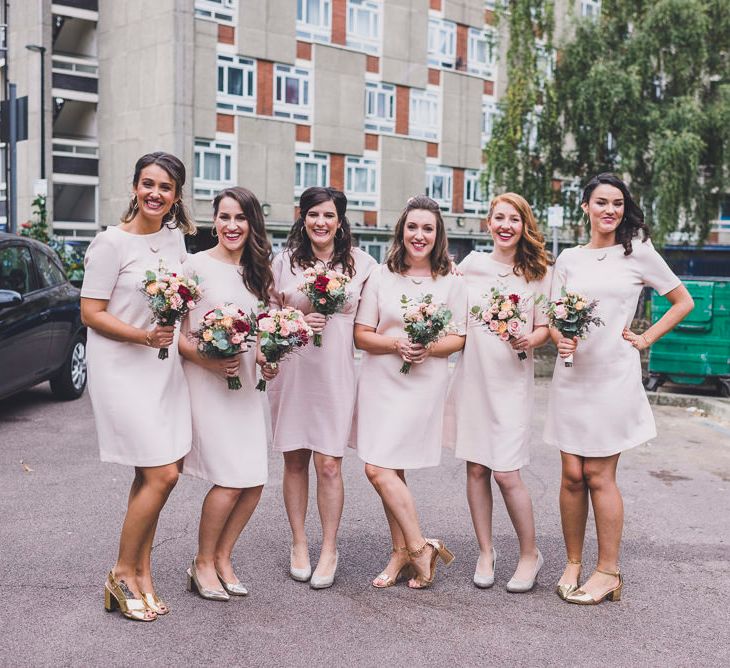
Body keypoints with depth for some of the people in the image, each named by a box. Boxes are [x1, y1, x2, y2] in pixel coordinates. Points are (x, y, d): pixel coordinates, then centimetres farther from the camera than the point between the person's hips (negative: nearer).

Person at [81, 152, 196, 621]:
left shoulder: (175, 237, 9)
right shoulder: (112, 242, -10)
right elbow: (91, 313, -11)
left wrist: (178, 339, 11)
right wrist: (144, 337, -21)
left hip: (165, 366, 6)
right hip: (122, 367, -6)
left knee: (154, 474, 7)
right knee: (162, 473, -10)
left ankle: (141, 574, 18)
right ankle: (124, 574, 8)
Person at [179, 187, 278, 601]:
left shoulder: (257, 271, 11)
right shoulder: (197, 265, -6)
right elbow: (175, 332, -8)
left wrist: (266, 359, 1)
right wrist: (208, 361, -21)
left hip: (245, 385, 6)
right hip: (205, 382, -6)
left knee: (255, 481, 2)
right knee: (231, 480, -10)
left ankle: (222, 558, 21)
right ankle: (203, 564, 11)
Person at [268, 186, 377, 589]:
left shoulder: (360, 263, 5)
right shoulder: (285, 260, 6)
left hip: (336, 371, -1)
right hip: (291, 369, 1)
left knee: (328, 464, -2)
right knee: (295, 461, 7)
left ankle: (329, 551, 12)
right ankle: (299, 544, 22)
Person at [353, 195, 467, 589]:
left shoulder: (451, 282, 3)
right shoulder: (381, 276, 6)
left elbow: (459, 337, 3)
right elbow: (361, 334, 3)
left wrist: (430, 348, -16)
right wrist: (395, 343, -15)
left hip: (424, 384, -3)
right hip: (379, 381, 3)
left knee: (378, 468, -11)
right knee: (390, 470, 5)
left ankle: (411, 550, 5)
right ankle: (413, 549, 18)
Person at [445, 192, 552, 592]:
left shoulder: (539, 272, 3)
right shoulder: (471, 264, 7)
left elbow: (544, 328, 3)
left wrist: (529, 340, -16)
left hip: (512, 381, -2)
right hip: (471, 376, 3)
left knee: (507, 473, -6)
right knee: (476, 468, 6)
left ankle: (530, 555, 14)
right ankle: (486, 552, 22)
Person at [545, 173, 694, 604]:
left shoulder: (638, 253, 1)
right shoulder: (568, 259, 9)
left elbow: (683, 301, 8)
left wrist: (646, 339, 0)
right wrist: (560, 339, -10)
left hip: (614, 376, -3)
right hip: (571, 375, 3)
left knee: (599, 475, -3)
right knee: (572, 474, 4)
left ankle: (609, 572, 10)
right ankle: (573, 564, 17)